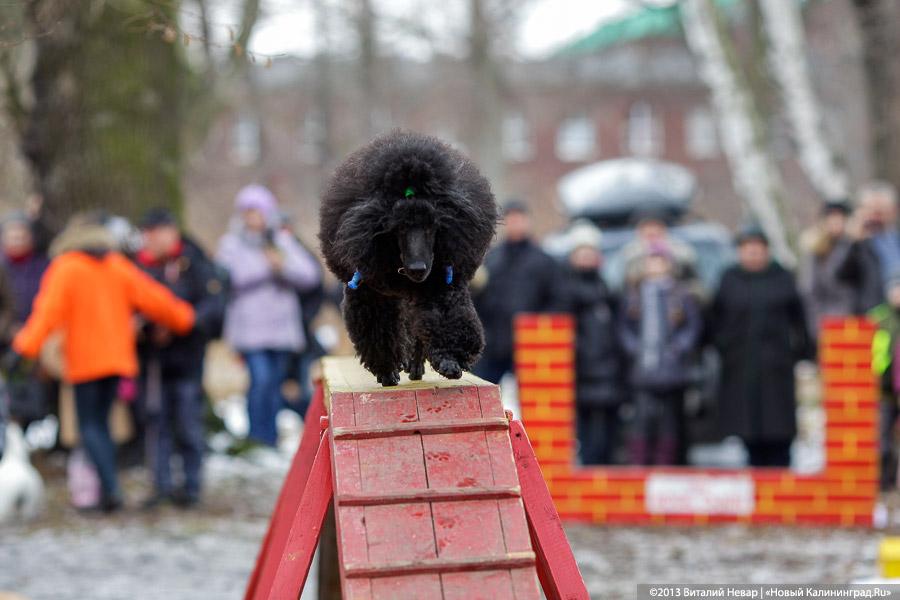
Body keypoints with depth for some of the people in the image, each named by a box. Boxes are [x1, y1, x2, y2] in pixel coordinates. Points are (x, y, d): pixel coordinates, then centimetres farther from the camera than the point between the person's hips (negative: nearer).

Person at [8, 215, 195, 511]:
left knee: (89, 425, -1)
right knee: (101, 422, 14)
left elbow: (48, 309, -17)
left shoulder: (65, 268, -7)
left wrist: (25, 346, -22)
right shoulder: (118, 267, 6)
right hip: (117, 358, 5)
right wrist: (182, 318, 24)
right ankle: (108, 489, 8)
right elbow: (151, 297, 9)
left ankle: (111, 487, -17)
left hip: (84, 361, -5)